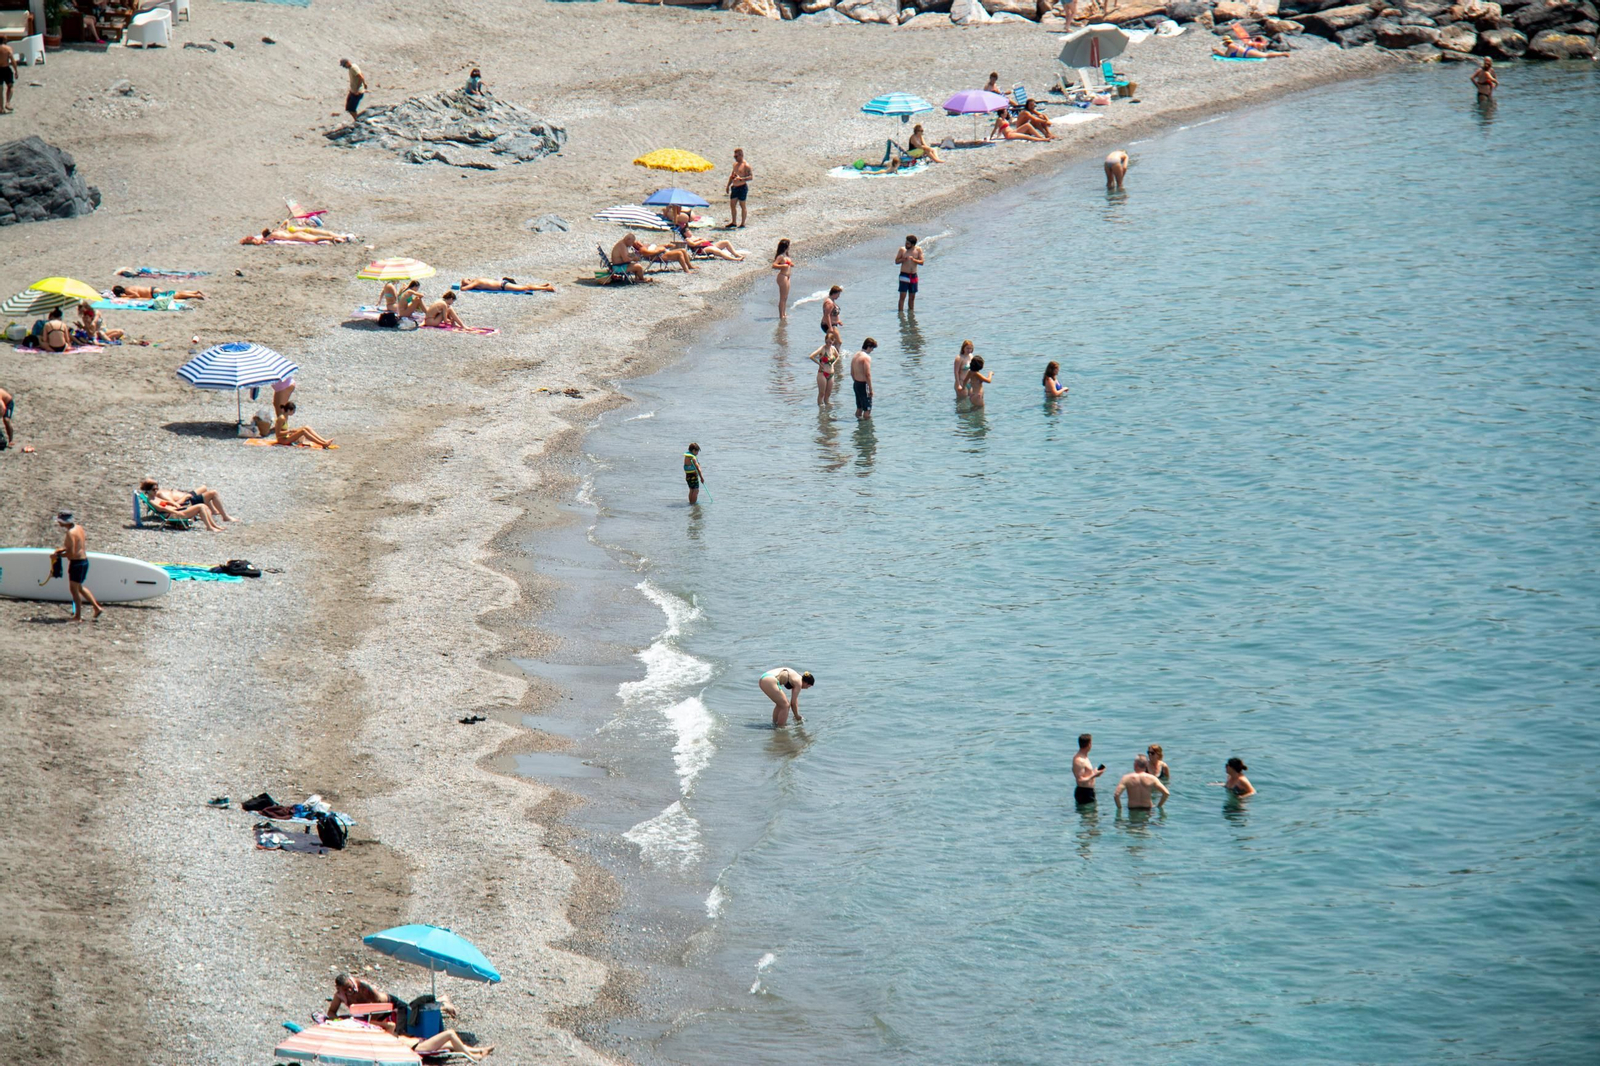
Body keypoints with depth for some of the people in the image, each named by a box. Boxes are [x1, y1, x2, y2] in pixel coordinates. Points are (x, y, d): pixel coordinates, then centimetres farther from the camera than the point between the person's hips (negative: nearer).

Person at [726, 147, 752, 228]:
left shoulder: (745, 165, -11)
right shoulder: (735, 164, 15)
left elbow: (751, 177, -17)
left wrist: (741, 179, -29)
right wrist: (728, 185, 19)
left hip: (742, 187, -8)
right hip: (734, 187, 8)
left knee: (742, 206, -1)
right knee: (732, 205, 9)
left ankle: (742, 224, 4)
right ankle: (733, 222, 18)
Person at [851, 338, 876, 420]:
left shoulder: (856, 355, 10)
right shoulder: (866, 357, -17)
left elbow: (852, 373, 16)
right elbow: (867, 375, -21)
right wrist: (870, 389, -17)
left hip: (856, 384, 9)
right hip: (863, 384, -9)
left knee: (859, 408, 18)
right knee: (867, 409, -3)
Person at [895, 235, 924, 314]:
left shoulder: (918, 250, 2)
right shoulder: (902, 250, -2)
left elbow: (921, 262, -2)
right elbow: (896, 261, -1)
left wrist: (914, 260, -20)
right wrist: (904, 259, -19)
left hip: (913, 276, 3)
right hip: (904, 275, -3)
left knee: (912, 297, 10)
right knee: (902, 296, -9)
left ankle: (911, 312, 20)